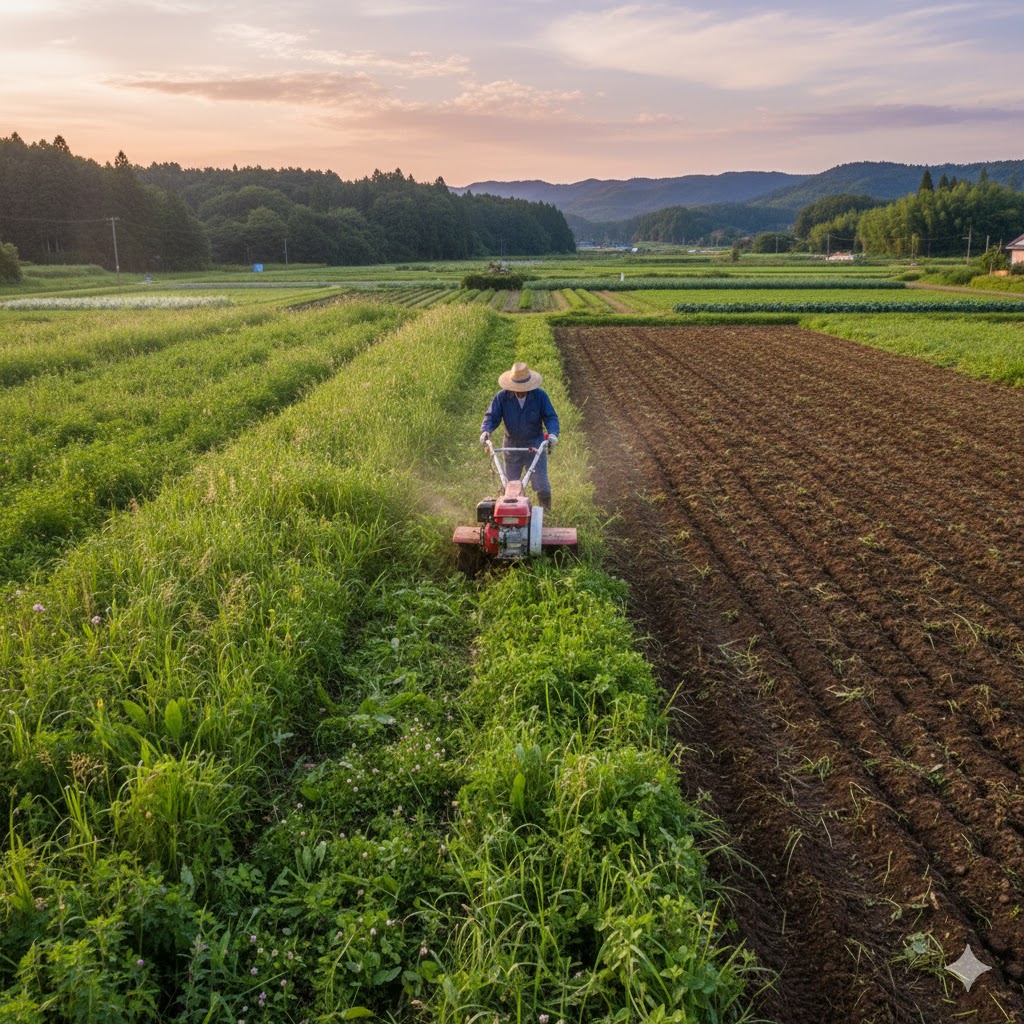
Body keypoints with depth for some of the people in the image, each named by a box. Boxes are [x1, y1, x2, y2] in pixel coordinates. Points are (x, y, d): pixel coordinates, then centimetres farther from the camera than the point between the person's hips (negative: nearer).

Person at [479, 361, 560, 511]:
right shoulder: (502, 397, -11)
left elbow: (551, 417, -9)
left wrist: (552, 433, -28)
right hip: (511, 445, 1)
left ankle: (546, 513, 19)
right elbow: (492, 416, -9)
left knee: (540, 483, -1)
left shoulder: (540, 396, -11)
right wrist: (485, 431, -30)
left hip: (535, 445, -1)